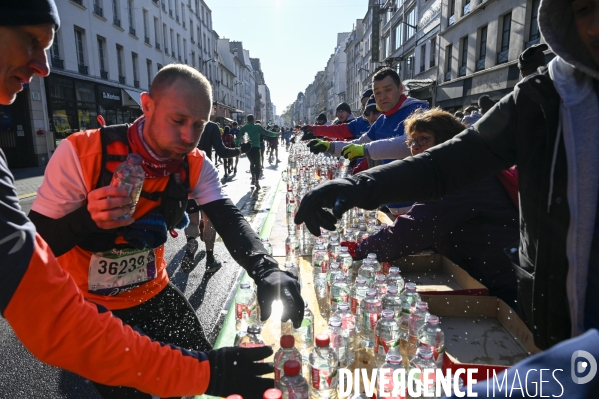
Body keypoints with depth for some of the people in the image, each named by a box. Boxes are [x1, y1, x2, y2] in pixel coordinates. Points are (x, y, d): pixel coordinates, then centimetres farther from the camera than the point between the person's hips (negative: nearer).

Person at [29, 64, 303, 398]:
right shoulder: (81, 152, -25)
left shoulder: (195, 165, -12)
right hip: (86, 300, -3)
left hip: (152, 290, 4)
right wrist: (87, 219, -41)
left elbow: (228, 219, -24)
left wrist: (265, 270, -43)